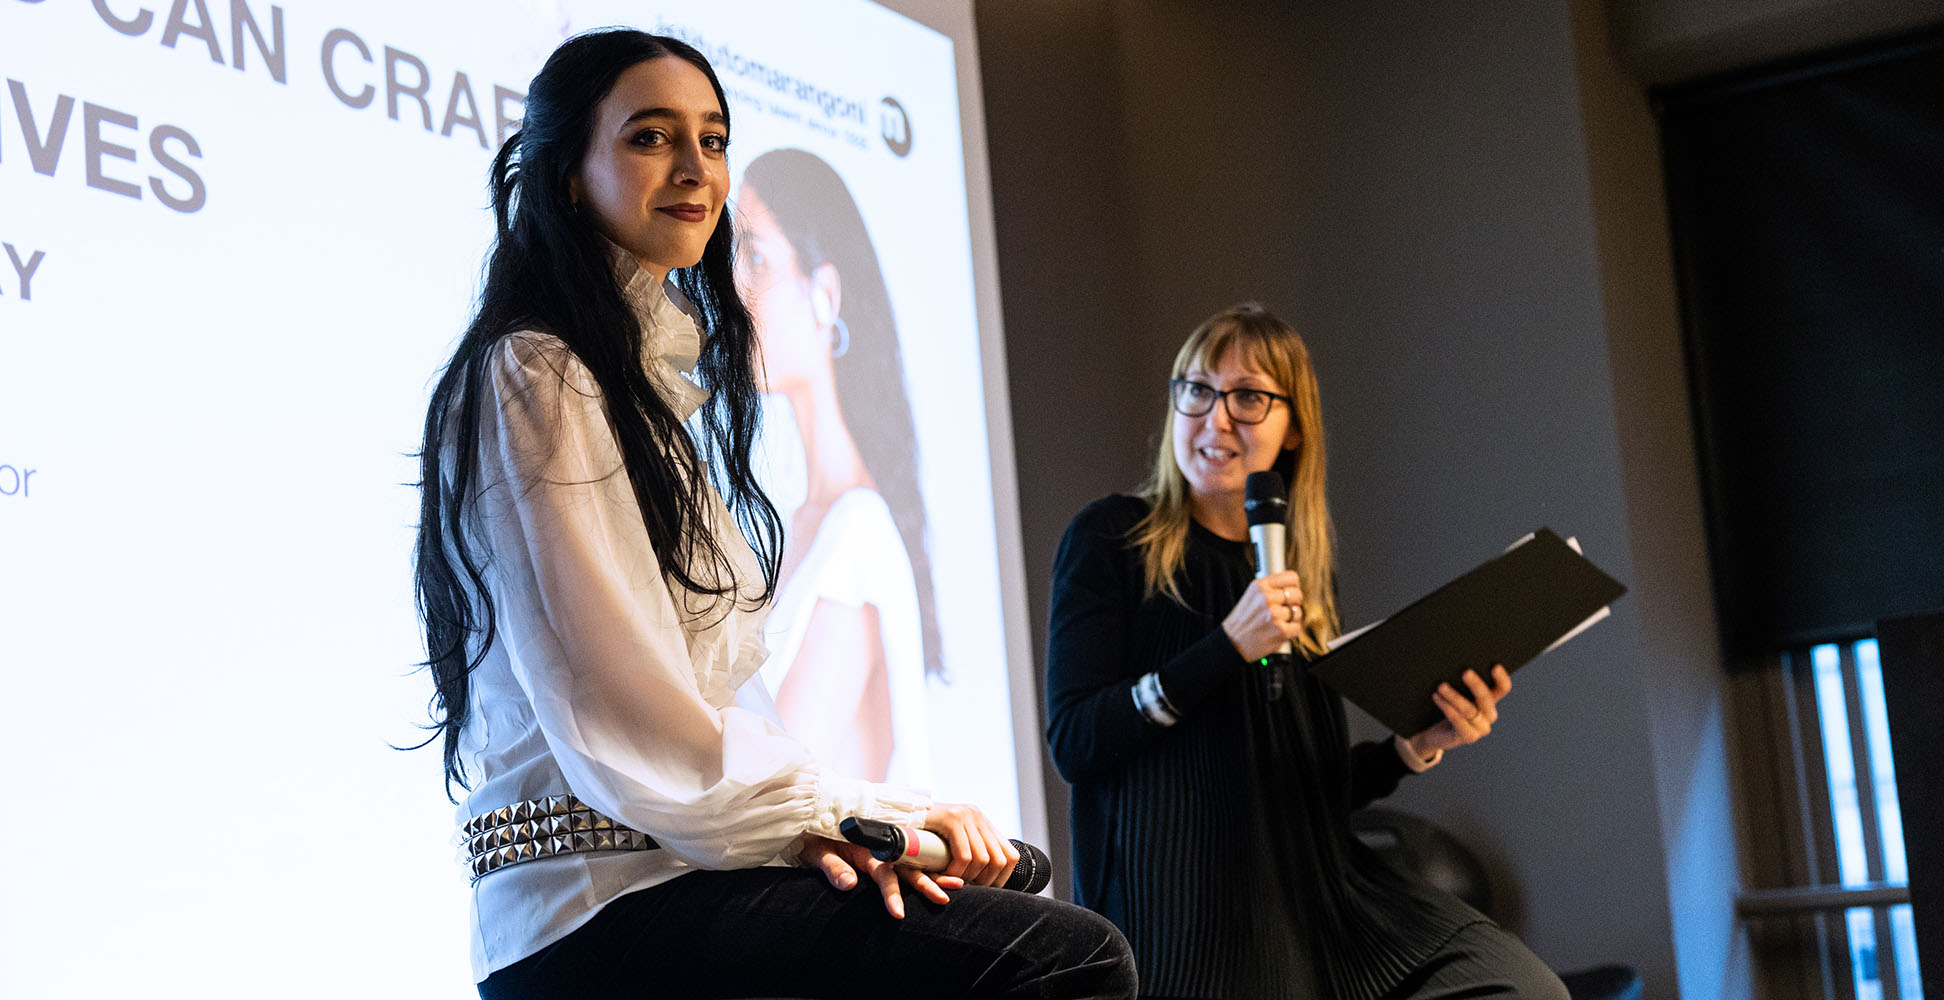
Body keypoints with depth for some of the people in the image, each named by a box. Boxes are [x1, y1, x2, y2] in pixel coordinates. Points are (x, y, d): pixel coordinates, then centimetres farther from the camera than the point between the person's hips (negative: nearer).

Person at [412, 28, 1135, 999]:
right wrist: (841, 813, -7)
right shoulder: (536, 379, -7)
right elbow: (626, 729, -15)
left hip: (669, 869, 9)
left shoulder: (659, 373, 21)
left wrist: (808, 813, -1)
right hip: (602, 909, -9)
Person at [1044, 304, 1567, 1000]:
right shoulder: (1112, 539, 0)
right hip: (1180, 907, -6)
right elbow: (1072, 743, -10)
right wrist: (1229, 647, -18)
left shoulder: (1305, 576, 17)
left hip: (1314, 885, 6)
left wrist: (1417, 746, -1)